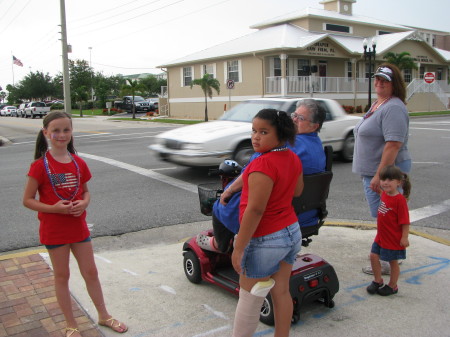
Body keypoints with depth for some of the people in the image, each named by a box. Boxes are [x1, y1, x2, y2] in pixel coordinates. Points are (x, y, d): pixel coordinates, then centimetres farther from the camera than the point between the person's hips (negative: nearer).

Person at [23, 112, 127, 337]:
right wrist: (54, 208, -24)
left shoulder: (78, 163, 0)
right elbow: (27, 200, -9)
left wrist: (84, 203, -11)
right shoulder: (40, 165, -13)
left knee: (91, 272, 13)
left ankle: (104, 316, 31)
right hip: (54, 230, -4)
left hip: (79, 227, 4)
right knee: (62, 276, 10)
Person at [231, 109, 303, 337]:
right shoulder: (293, 159, 2)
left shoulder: (263, 164, -24)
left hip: (265, 240, -8)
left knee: (249, 299, 7)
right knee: (281, 292, 18)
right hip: (292, 232, 8)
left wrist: (239, 248, -21)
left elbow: (255, 210, -26)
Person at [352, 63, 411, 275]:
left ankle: (388, 263, 9)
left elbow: (393, 144, -26)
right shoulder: (377, 104, 15)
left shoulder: (393, 108, -18)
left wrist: (379, 176, -27)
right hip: (373, 171, 10)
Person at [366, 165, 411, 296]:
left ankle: (392, 286, 28)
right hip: (381, 236, 7)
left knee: (393, 261, 10)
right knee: (374, 256, 9)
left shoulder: (400, 199, -22)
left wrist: (404, 237, -19)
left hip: (394, 239, -7)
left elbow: (405, 221, -20)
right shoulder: (384, 194, 0)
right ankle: (378, 281, 29)